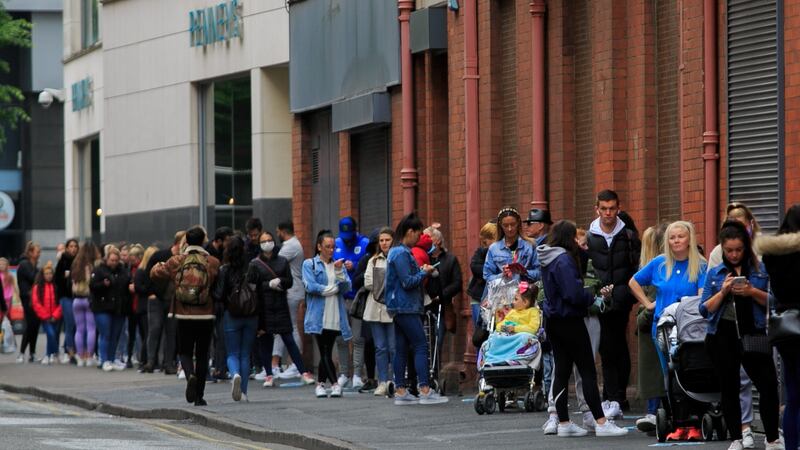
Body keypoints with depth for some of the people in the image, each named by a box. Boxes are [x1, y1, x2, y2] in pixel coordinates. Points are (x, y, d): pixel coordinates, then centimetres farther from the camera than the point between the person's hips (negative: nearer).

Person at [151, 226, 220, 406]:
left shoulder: (176, 262, -3)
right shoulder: (213, 263, -7)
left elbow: (155, 273, 8)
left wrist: (160, 265, 30)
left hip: (184, 316, 0)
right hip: (206, 316, 0)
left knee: (185, 352, 12)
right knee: (202, 355, 11)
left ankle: (190, 375, -20)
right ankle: (199, 396, 11)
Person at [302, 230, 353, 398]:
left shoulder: (338, 265, 16)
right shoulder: (309, 264, 4)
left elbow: (346, 287, 4)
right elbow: (310, 286, -10)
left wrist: (339, 272, -13)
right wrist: (334, 289, -2)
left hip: (335, 318, 4)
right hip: (318, 317, -4)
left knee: (326, 352, 5)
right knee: (325, 352, -7)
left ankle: (320, 384, 15)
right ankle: (335, 384, -6)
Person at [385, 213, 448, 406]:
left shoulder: (398, 251, 17)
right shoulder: (401, 254, -15)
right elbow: (408, 282, -19)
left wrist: (421, 272, 9)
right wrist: (424, 272, -6)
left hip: (400, 308, 10)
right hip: (406, 307, -10)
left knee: (402, 348, 8)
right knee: (421, 346, -10)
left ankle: (400, 391, 9)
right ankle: (425, 391, -14)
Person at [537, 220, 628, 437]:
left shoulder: (547, 259, 10)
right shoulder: (564, 260, -19)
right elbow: (574, 294, -24)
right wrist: (592, 298, -6)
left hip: (553, 320, 9)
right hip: (570, 320, -9)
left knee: (561, 370, 10)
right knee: (588, 371, -5)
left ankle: (563, 423, 10)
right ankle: (601, 423, -5)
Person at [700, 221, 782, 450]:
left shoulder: (760, 270, 5)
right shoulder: (715, 273, 9)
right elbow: (705, 309, 6)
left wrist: (753, 292, -13)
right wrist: (723, 291, -9)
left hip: (753, 335, -2)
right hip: (722, 335, 2)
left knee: (768, 384, -10)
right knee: (729, 388, 6)